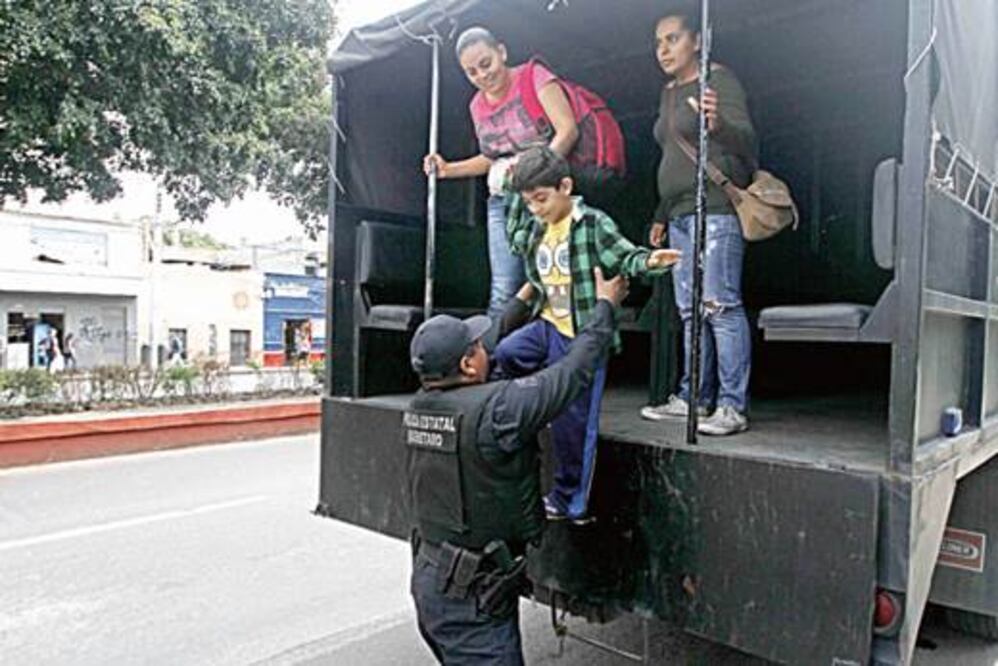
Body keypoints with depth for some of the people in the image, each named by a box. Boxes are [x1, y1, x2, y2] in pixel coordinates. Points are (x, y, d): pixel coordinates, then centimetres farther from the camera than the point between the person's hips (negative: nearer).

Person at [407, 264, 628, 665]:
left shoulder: (419, 407, -3)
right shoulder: (493, 409, -26)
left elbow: (496, 350, 11)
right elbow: (573, 373, -16)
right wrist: (605, 306, -1)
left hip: (430, 575, 8)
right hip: (470, 595, -8)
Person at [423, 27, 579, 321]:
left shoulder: (533, 76, -4)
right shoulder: (478, 106, 15)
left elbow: (568, 130, -14)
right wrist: (447, 169, 14)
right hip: (502, 200, 5)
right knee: (503, 292, -2)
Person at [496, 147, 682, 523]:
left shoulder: (593, 224, -8)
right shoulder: (532, 231, 10)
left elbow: (625, 257, -10)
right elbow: (515, 240, 31)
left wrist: (650, 261, -33)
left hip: (581, 336, -6)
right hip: (547, 325, 6)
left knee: (573, 422, 0)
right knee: (504, 354, -24)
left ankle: (570, 503, 17)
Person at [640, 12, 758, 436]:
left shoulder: (719, 81, -3)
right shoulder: (669, 92, 22)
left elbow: (746, 140, -16)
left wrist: (719, 125, -38)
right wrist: (662, 215, 25)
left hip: (715, 210, -9)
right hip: (680, 214, 9)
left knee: (720, 305, -12)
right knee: (690, 310, 8)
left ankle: (733, 407, -8)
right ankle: (693, 399, 15)